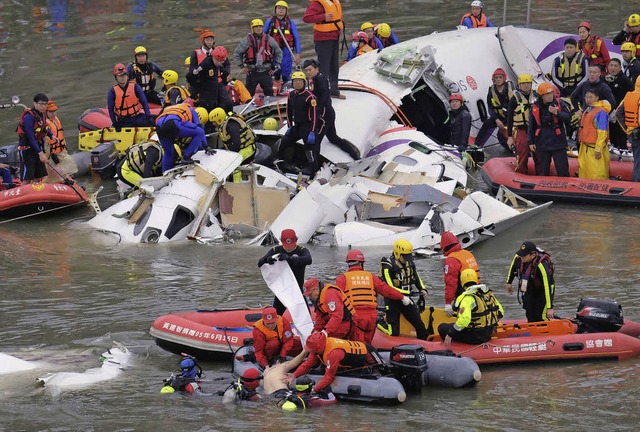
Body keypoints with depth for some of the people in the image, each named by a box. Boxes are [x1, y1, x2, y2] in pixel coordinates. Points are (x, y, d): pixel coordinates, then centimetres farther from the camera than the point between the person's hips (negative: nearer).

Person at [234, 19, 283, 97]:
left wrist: (275, 67, 8)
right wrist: (242, 66, 2)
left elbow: (279, 53, 14)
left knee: (269, 92, 4)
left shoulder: (269, 40, 2)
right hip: (252, 72, -1)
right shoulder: (247, 41, -4)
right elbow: (237, 53, 5)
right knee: (250, 93, 5)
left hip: (266, 72, 1)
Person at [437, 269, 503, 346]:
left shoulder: (467, 298, -20)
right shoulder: (489, 293, 5)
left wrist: (450, 334, -27)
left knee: (442, 327, 6)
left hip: (474, 337, -8)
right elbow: (500, 312, 11)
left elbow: (465, 319, -34)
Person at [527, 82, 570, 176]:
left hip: (558, 143, -2)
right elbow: (531, 126, 8)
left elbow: (568, 118, -9)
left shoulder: (559, 104, -3)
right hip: (542, 143, 2)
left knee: (562, 169, -1)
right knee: (543, 170, 11)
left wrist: (557, 113, -24)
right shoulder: (535, 107, 1)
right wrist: (531, 142, 6)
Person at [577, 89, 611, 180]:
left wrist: (598, 149, -19)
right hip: (585, 148, 9)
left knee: (596, 176, -7)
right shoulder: (587, 111, 14)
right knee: (584, 173, 14)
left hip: (594, 148, -9)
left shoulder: (600, 112, -14)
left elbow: (602, 132, -17)